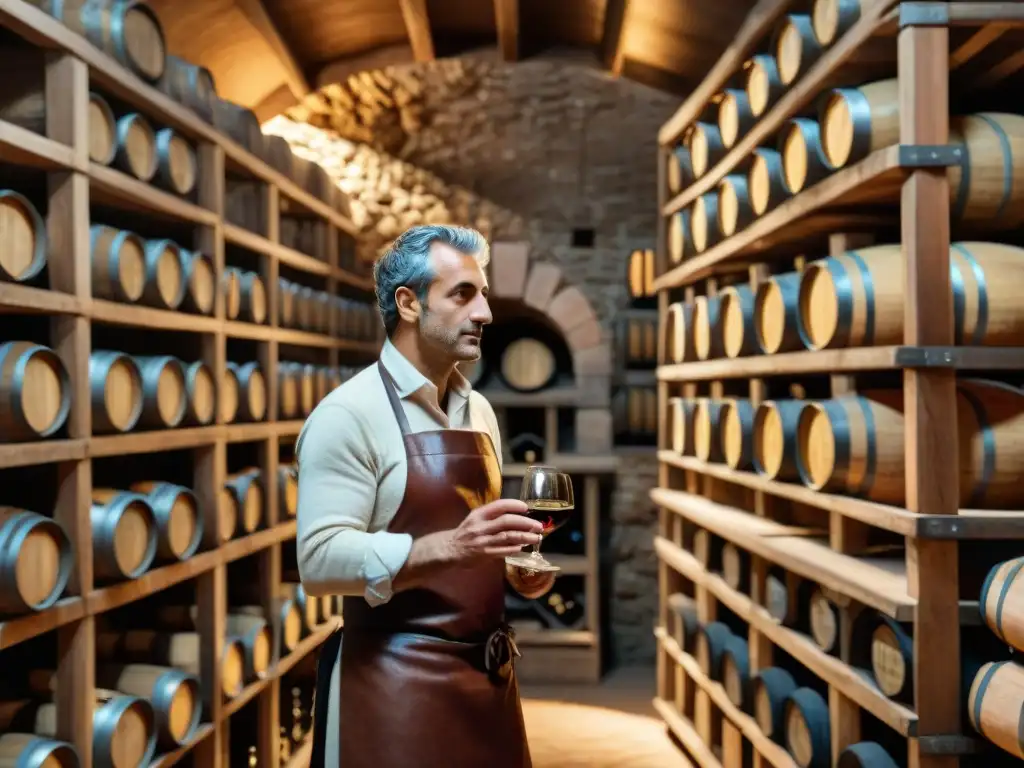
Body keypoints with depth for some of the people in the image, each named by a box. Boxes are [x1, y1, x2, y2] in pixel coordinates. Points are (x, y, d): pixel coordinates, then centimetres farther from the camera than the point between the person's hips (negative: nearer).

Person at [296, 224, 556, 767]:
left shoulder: (478, 410, 10)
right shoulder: (348, 414, -14)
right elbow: (321, 560, -21)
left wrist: (515, 566, 1)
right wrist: (449, 547, -30)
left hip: (488, 672, 7)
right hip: (397, 681, -7)